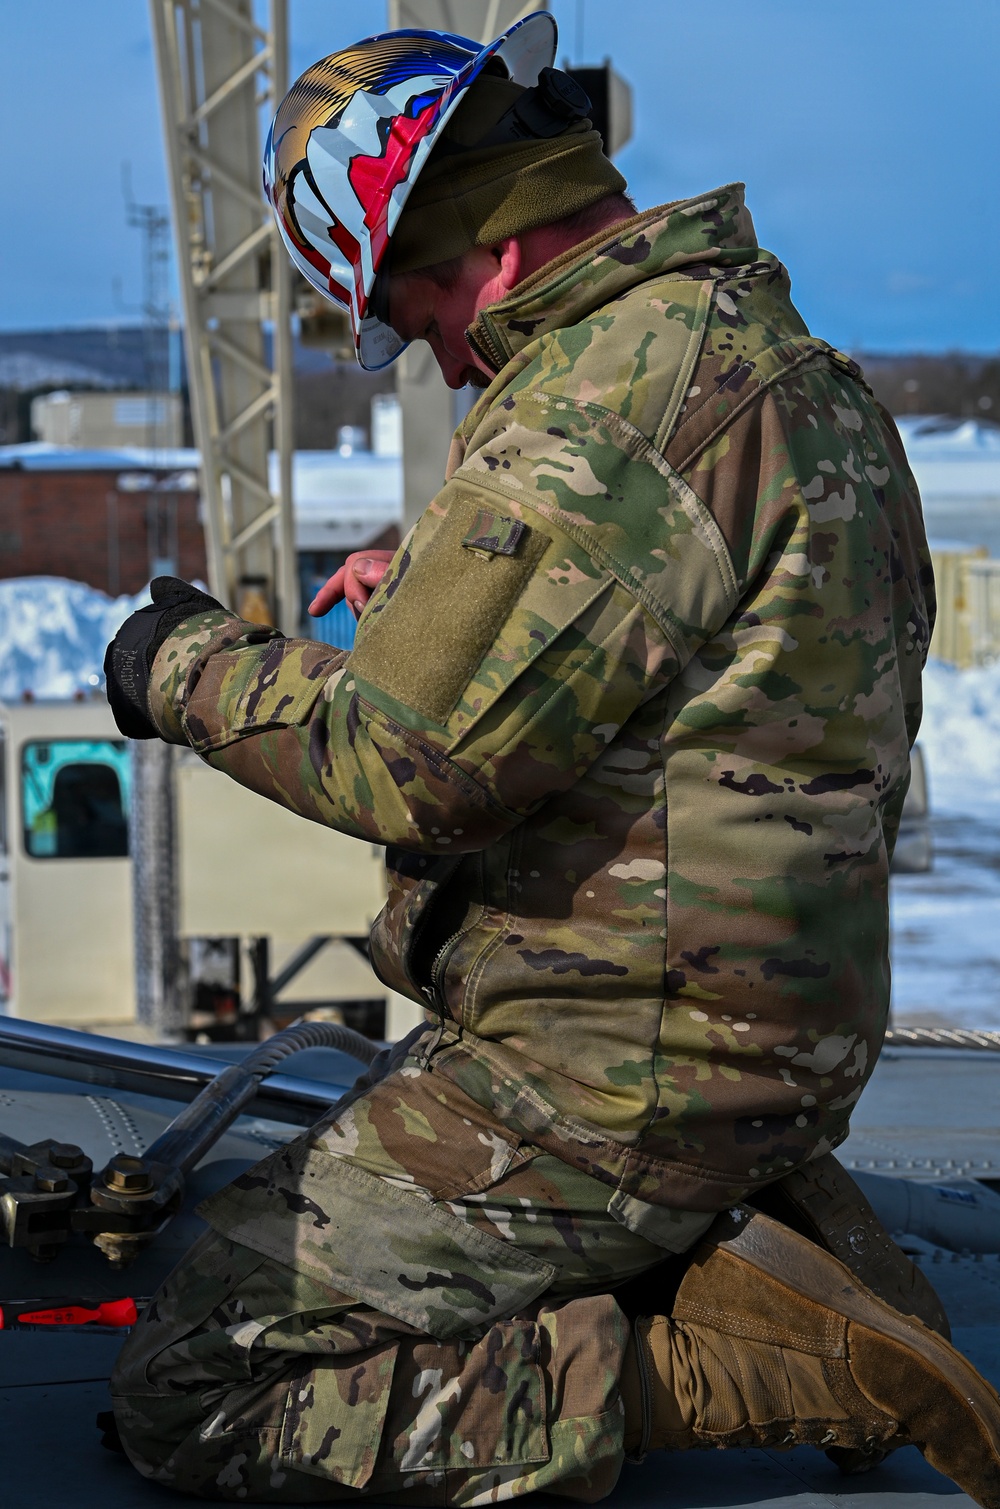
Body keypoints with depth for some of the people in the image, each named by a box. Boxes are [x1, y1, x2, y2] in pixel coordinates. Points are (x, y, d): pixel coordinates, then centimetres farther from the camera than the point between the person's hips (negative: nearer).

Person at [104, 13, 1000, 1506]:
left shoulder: (613, 391, -21)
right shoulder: (779, 354, 11)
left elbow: (414, 761, -22)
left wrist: (192, 669, -6)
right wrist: (434, 582, 20)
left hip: (618, 1070, -10)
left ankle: (712, 1363, -10)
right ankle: (778, 1229, 11)